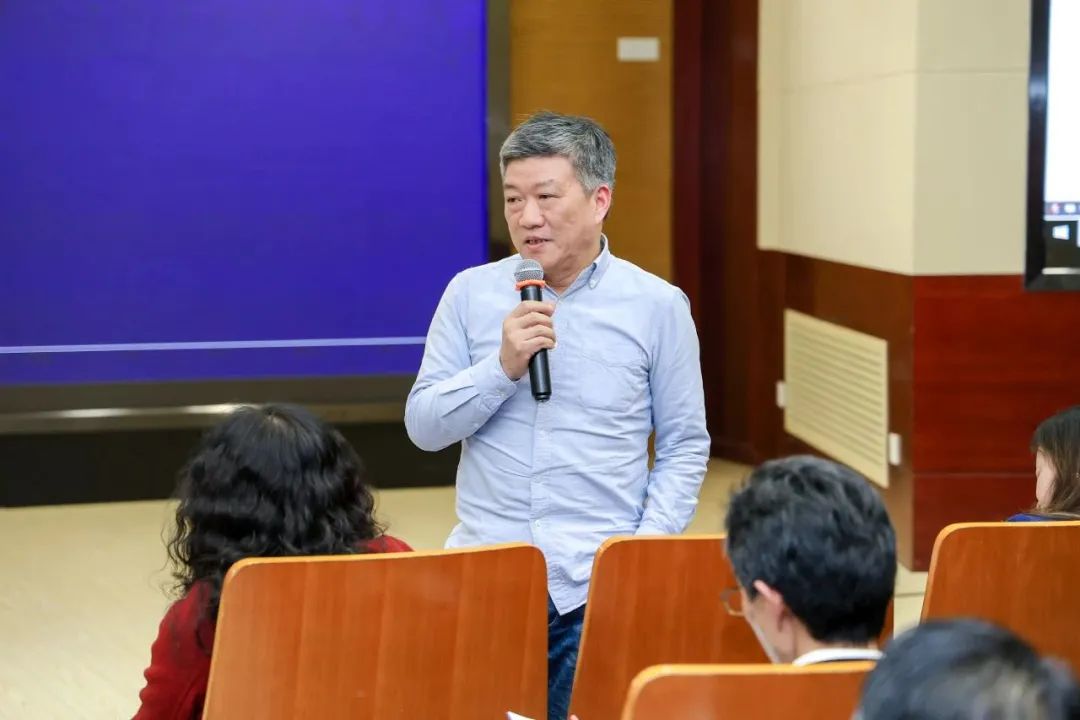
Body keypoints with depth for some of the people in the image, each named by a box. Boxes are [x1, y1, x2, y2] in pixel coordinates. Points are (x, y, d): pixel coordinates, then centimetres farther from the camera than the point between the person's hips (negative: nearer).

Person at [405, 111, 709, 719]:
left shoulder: (658, 306, 1)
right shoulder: (470, 293, 5)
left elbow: (685, 448, 4)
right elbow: (423, 427, 3)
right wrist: (503, 366, -12)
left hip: (597, 589, -1)